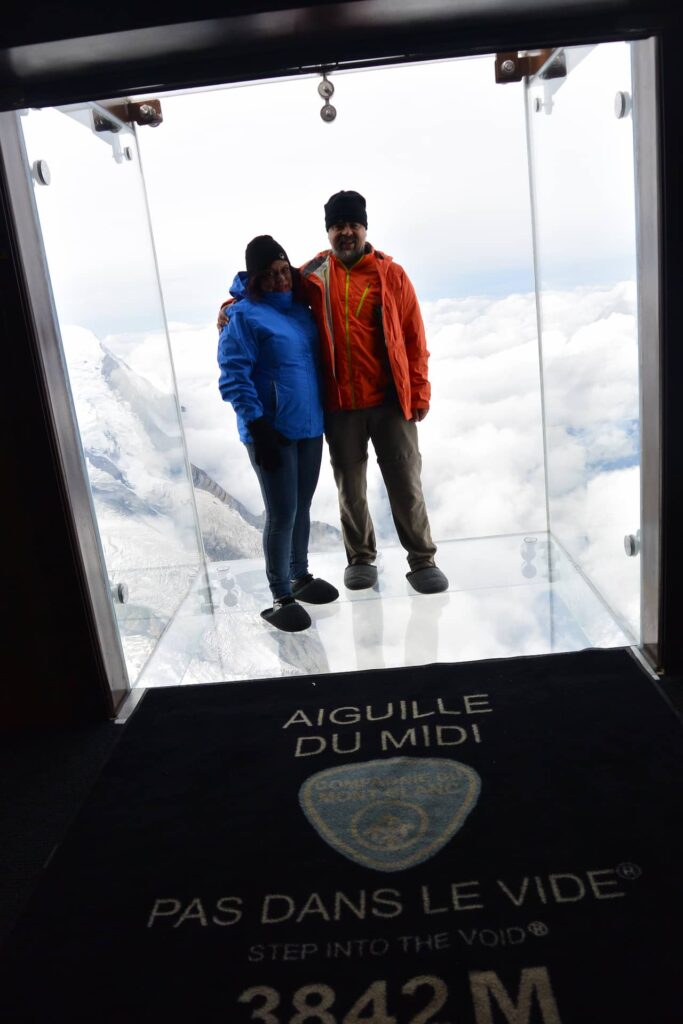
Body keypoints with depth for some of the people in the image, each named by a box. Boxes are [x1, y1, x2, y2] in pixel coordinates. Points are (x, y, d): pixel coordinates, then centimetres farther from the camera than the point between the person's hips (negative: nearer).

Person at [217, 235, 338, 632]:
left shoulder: (299, 305, 11)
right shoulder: (243, 315, -10)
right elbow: (234, 377, -15)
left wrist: (323, 412, 19)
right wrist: (258, 427, -21)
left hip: (310, 426, 7)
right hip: (273, 432, -7)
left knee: (303, 507, 16)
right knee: (282, 514, -3)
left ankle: (301, 576, 34)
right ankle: (280, 599, 9)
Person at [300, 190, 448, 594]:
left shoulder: (391, 274, 0)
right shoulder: (313, 275, 3)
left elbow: (414, 338, 1)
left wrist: (419, 392, -3)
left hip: (390, 400, -1)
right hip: (339, 405, 1)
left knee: (406, 482, 4)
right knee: (350, 486, 11)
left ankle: (423, 560, 17)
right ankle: (361, 557, 28)